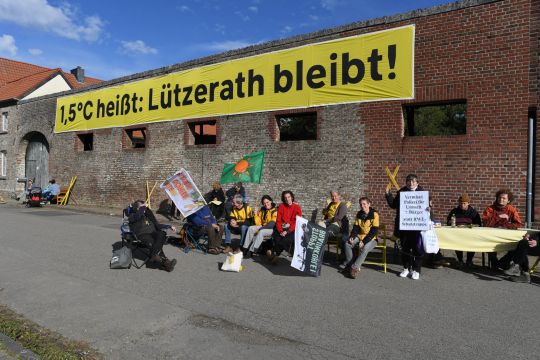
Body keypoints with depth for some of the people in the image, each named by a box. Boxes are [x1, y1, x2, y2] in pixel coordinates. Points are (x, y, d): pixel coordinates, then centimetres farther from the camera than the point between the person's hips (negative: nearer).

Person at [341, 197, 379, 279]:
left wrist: (364, 241, -23)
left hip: (371, 239, -5)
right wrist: (352, 237, -13)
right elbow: (355, 227, 8)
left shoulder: (374, 214, -13)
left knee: (365, 248, -35)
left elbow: (374, 231, -17)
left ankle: (354, 267, -28)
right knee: (347, 243, -19)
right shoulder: (359, 214, 7)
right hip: (360, 236, 5)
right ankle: (348, 263, -2)